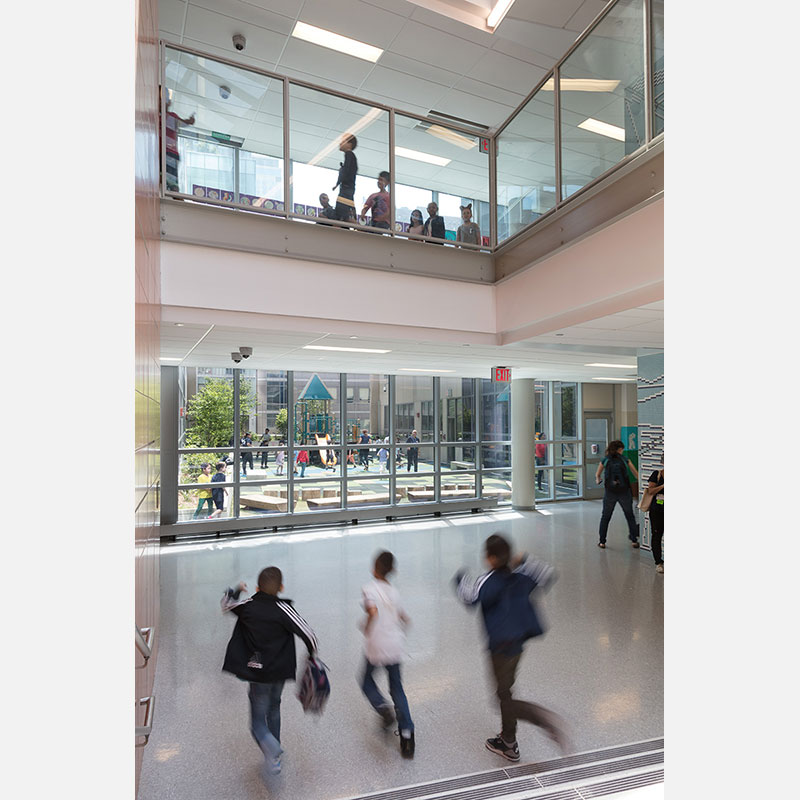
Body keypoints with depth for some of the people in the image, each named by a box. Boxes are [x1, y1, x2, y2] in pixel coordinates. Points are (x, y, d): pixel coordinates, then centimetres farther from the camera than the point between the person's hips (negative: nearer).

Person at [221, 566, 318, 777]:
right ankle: (274, 748, 38)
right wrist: (312, 652, 2)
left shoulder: (247, 606, -10)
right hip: (280, 672, 1)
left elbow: (226, 604, 12)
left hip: (257, 674, -1)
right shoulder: (283, 609, -17)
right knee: (273, 708, 27)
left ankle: (272, 751, -16)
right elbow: (307, 633, -18)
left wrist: (236, 590, 31)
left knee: (258, 721, 9)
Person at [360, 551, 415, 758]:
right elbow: (405, 619, 14)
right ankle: (407, 734, 7)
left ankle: (383, 708, 0)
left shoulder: (369, 588, -12)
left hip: (375, 647, -4)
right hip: (394, 647, 4)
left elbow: (373, 611, -29)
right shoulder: (394, 592, 3)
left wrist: (367, 628, -11)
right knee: (397, 689, 16)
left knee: (367, 681, 23)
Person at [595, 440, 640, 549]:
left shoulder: (605, 460, 2)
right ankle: (634, 540, 17)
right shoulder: (625, 460, 2)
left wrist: (598, 480, 36)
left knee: (605, 517, 11)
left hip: (610, 493, 0)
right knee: (630, 516, 16)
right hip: (625, 492, 0)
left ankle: (602, 542, 12)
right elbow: (636, 474, 11)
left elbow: (597, 475, 15)